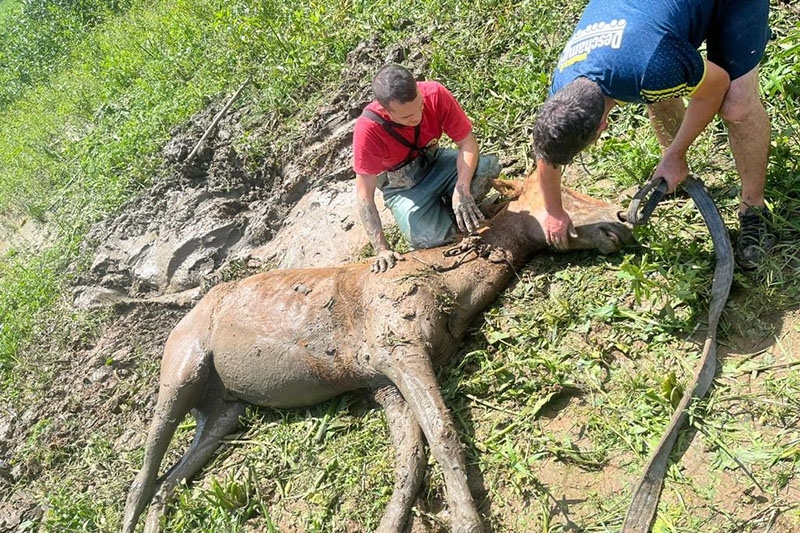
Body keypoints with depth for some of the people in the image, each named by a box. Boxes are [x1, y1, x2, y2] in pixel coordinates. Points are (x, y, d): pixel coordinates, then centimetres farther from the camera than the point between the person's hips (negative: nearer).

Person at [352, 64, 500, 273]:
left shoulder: (435, 94, -26)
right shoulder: (368, 128, -32)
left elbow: (467, 142, -18)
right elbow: (364, 195, -28)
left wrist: (462, 190, -33)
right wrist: (382, 249, -31)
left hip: (435, 164, 3)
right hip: (402, 187, -3)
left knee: (488, 166, -25)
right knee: (429, 240, -28)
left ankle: (453, 208, 4)